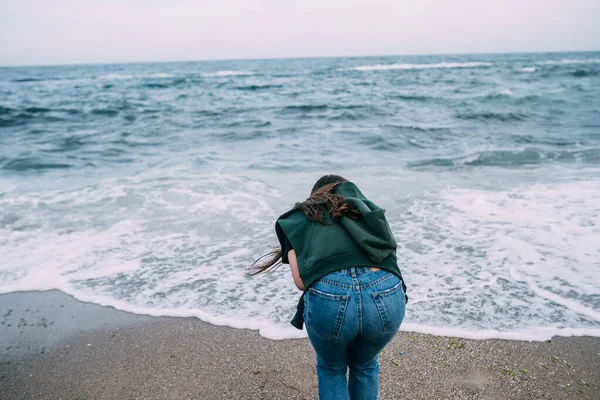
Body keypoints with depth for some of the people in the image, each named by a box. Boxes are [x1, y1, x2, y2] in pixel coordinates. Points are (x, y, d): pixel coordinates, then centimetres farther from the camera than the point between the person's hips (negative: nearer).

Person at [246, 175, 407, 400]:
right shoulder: (368, 209, 31)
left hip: (328, 297, -2)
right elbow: (387, 250, 19)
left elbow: (300, 281, 10)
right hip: (386, 295, 3)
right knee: (364, 366, 35)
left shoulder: (297, 217, 23)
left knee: (331, 369, 32)